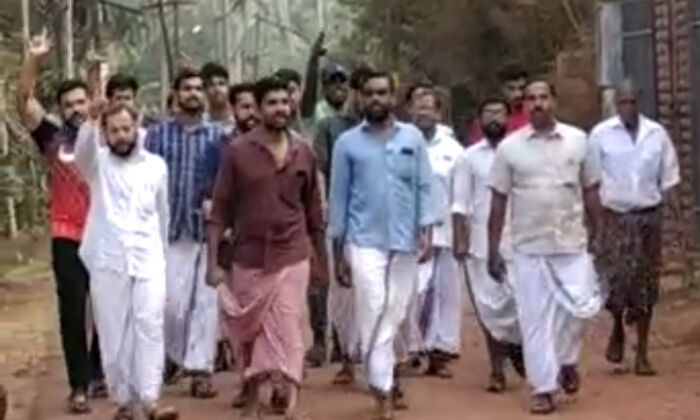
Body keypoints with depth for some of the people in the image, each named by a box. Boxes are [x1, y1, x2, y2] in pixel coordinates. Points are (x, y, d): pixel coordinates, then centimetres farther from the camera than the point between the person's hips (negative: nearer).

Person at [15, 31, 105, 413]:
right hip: (68, 239, -1)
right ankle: (79, 386, 5)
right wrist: (33, 60, -22)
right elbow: (24, 102, -10)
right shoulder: (53, 139, 0)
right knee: (73, 313, -1)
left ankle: (99, 373, 28)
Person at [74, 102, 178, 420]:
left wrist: (163, 253, 19)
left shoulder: (156, 165, 8)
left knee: (150, 328, -8)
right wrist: (92, 120, -42)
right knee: (113, 334, 1)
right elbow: (83, 149, -23)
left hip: (148, 261, 1)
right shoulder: (97, 163, 2)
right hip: (107, 262, -1)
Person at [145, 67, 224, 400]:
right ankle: (173, 355, 24)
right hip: (171, 230, -1)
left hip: (208, 229, 1)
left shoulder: (217, 136, 6)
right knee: (172, 302, -2)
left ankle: (200, 369, 5)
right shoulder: (158, 133, 4)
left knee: (205, 301, 0)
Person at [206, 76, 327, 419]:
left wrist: (321, 257, 13)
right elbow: (220, 209, -4)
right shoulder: (238, 150, -5)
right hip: (249, 258, 0)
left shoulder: (304, 152, 2)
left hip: (292, 259, 0)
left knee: (287, 333, -6)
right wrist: (213, 262, -9)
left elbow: (313, 208, 11)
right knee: (250, 333, 12)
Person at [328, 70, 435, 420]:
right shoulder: (347, 143, 2)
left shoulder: (413, 138, 5)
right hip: (364, 242, -2)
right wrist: (338, 252, 2)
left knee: (394, 316, 10)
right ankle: (384, 391, -8)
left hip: (404, 242, 2)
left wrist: (425, 230, -7)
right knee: (374, 315, -10)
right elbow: (338, 197, 4)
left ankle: (385, 380, 27)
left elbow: (424, 187, 6)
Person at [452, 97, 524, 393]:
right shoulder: (469, 158, 4)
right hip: (482, 244, 0)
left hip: (518, 242, 0)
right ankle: (497, 370, 13)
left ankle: (518, 348, 25)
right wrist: (460, 241, -6)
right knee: (490, 308, 3)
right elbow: (460, 204, 1)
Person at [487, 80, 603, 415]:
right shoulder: (509, 147, -1)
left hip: (572, 243, 1)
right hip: (529, 247, 0)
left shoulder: (577, 140, 2)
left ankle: (566, 361, 22)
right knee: (535, 318, 1)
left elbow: (591, 192, 8)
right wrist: (493, 250, -1)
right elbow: (498, 201, 1)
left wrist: (597, 236, 5)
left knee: (581, 307, -6)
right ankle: (543, 387, 10)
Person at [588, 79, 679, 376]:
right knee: (616, 279, -12)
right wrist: (597, 207, -2)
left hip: (648, 216, 2)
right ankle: (617, 329, 19)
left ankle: (642, 354, 13)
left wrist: (658, 200, 3)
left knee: (646, 284, 5)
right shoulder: (601, 134, -3)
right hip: (615, 216, -2)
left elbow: (669, 175, 10)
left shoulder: (657, 133, 2)